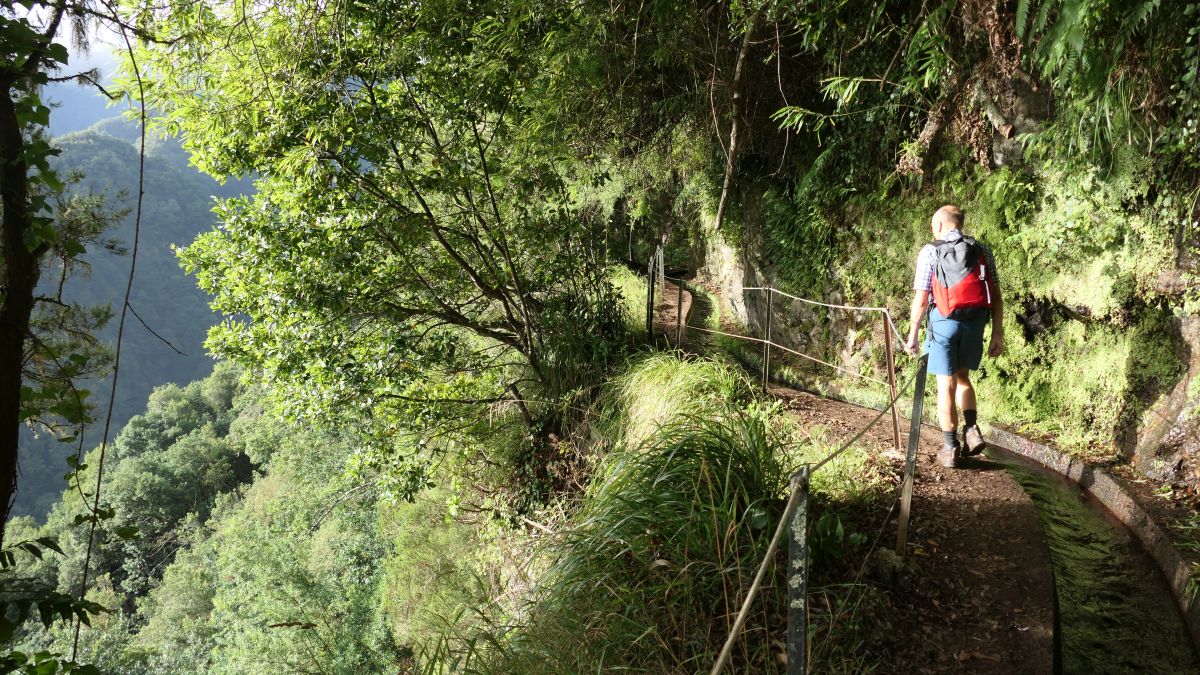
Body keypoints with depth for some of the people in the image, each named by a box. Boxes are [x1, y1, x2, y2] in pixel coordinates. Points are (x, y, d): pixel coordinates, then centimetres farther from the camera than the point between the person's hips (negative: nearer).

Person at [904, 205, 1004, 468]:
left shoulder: (930, 252, -2)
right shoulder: (982, 251, 7)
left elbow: (921, 299, -6)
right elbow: (996, 297, 3)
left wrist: (912, 334, 1)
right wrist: (998, 333, 6)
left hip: (944, 322, -3)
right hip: (975, 323, 3)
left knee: (946, 384, 5)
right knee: (962, 376, 22)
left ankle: (950, 447, 9)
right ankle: (972, 429, 6)